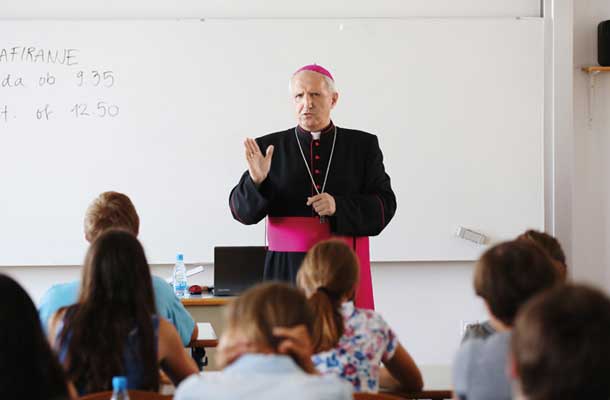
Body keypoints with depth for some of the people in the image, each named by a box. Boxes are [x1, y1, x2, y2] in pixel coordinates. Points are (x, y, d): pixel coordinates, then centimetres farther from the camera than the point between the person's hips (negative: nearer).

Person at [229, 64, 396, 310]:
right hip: (287, 270, 0)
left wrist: (339, 207, -13)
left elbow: (385, 205, 3)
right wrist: (256, 181, -17)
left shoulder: (363, 145, 9)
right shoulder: (270, 148, 8)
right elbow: (243, 211, 4)